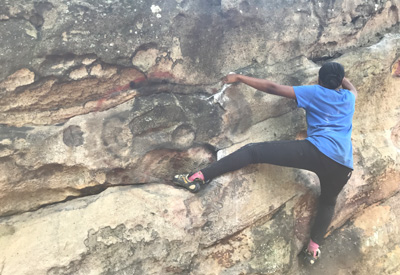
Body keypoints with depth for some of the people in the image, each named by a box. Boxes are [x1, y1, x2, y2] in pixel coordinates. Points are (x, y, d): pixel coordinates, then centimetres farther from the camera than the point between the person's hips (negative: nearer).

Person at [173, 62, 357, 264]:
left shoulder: (315, 92, 12)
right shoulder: (349, 97, 25)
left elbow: (273, 88, 7)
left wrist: (239, 78, 13)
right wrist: (340, 75, 68)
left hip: (316, 151, -5)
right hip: (342, 166, 5)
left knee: (253, 151, -7)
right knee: (328, 202, 34)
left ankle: (199, 177, -19)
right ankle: (313, 247, 26)